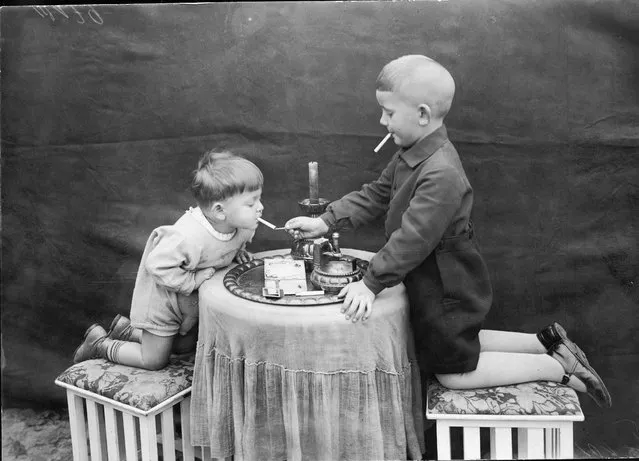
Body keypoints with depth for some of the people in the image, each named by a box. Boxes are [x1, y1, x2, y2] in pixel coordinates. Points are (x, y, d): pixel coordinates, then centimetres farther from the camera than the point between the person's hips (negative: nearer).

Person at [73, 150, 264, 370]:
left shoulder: (243, 225, -17)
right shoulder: (188, 237, -42)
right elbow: (158, 267, -34)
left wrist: (238, 252, -11)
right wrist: (198, 278, -32)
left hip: (188, 300, 8)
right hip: (161, 298, -8)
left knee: (185, 346, 25)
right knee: (154, 360, 8)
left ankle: (127, 329, 38)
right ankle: (99, 343, 27)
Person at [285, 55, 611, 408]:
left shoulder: (441, 174, -33)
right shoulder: (412, 154, -2)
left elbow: (413, 238, -33)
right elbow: (376, 194, 5)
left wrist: (371, 283, -28)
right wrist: (326, 222, -2)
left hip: (447, 288, -10)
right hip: (439, 282, 10)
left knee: (453, 373, 7)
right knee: (458, 343, 26)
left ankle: (557, 368, 14)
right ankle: (546, 342, 30)